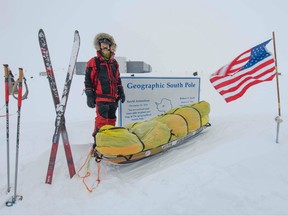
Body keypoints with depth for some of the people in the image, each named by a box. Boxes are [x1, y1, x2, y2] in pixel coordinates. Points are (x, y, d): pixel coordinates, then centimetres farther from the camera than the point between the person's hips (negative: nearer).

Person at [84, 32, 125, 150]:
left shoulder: (114, 63, 16)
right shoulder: (93, 62, -1)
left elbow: (117, 79, 24)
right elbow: (88, 80, -4)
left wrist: (121, 92, 18)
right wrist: (89, 96, -9)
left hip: (113, 97, 6)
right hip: (101, 97, -6)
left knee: (111, 119, 12)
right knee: (102, 119, -12)